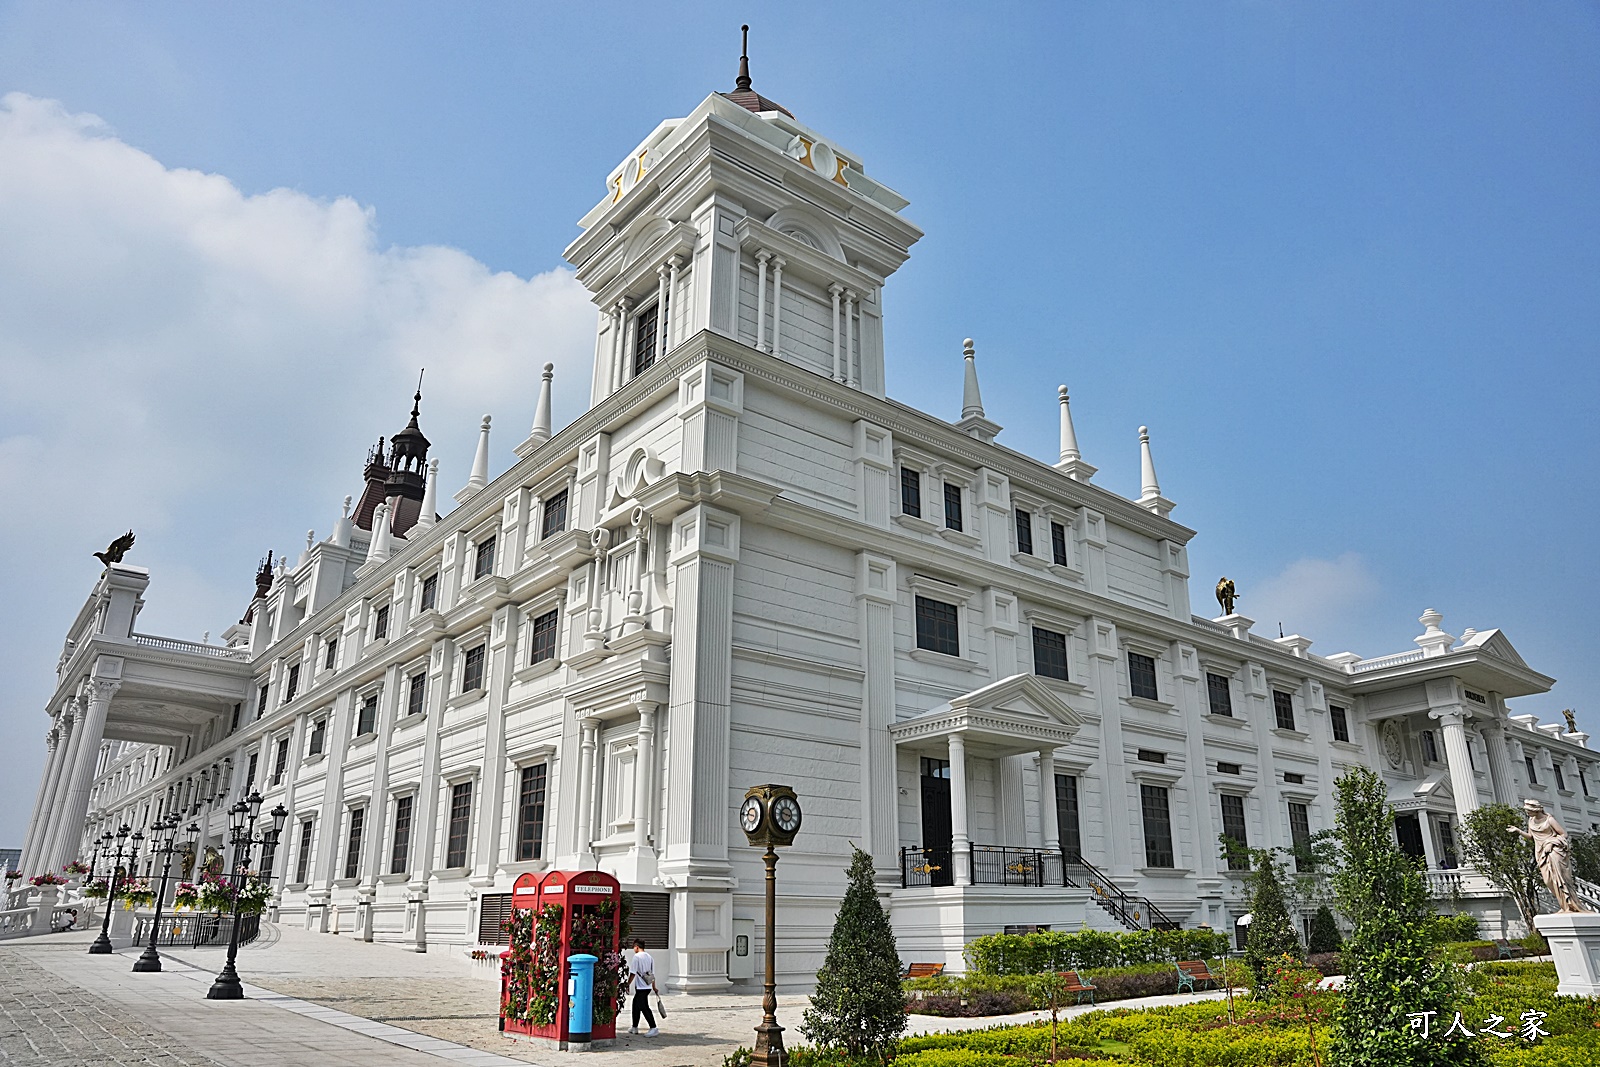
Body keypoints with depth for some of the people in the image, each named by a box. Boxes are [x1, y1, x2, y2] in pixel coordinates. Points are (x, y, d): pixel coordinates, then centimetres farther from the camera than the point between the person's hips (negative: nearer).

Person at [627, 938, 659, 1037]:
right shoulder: (649, 957, 12)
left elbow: (633, 973, -15)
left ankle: (653, 1028, -11)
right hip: (648, 986, 8)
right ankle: (634, 1027, 27)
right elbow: (653, 974, 15)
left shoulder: (636, 957, -11)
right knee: (636, 1006, 19)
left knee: (644, 1007, -7)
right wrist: (654, 987, 21)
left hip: (641, 987, -8)